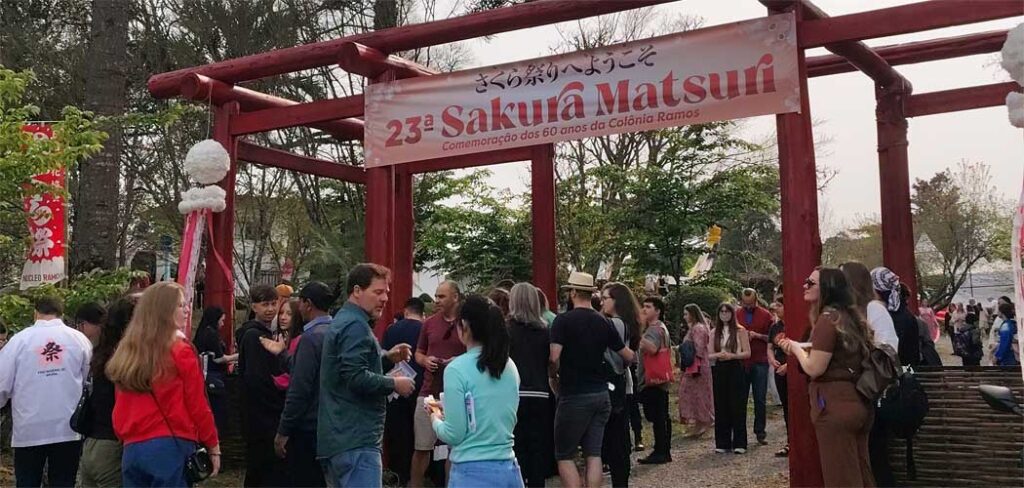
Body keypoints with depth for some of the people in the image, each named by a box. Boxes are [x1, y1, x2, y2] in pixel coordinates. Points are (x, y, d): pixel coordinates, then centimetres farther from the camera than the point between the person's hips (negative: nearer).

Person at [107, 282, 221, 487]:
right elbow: (197, 406, -6)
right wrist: (213, 445, 4)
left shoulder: (126, 351, 7)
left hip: (132, 448, 6)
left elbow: (120, 407, 12)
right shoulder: (181, 352, -9)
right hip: (171, 447, -5)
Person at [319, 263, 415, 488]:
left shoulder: (343, 320, 18)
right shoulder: (355, 326, -14)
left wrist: (387, 358, 12)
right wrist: (394, 384, -11)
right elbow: (356, 378, -24)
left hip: (340, 437, 11)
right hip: (356, 438, -11)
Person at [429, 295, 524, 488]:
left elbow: (454, 435, -11)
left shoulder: (457, 369, -12)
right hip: (509, 470, 6)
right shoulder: (509, 366, 6)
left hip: (473, 472, -5)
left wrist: (436, 420, 9)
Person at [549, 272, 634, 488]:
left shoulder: (563, 320, -10)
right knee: (594, 454, 9)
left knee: (565, 455, 5)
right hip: (601, 393, 5)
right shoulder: (604, 323, 6)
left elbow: (553, 358, -21)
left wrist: (553, 377, -2)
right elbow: (629, 356, 10)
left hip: (574, 396, -5)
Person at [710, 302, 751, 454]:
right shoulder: (715, 332, 11)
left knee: (737, 407, -3)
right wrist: (718, 355, -12)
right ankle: (722, 443, 11)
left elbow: (747, 353, -3)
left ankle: (739, 443, 4)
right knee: (721, 407, 4)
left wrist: (731, 355, -17)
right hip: (719, 370, 3)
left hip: (736, 369, -3)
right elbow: (709, 355, 9)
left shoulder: (740, 330, 1)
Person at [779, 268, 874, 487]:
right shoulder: (851, 317, 13)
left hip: (835, 405, -9)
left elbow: (814, 369, -16)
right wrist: (799, 350, 20)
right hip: (858, 403, 9)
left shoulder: (827, 319, -14)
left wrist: (796, 347, 1)